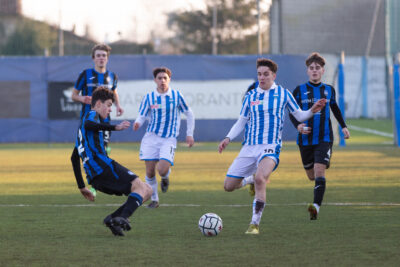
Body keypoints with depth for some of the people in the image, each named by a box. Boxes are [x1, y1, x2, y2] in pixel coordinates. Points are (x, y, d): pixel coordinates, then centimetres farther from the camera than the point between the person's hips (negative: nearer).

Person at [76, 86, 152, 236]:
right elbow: (88, 124, -23)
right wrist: (115, 127, -27)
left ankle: (113, 218, -8)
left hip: (94, 178, 9)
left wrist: (82, 187, 35)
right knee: (141, 188, -16)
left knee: (146, 191, 9)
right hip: (103, 166, -9)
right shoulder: (92, 115, 6)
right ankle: (122, 218, -37)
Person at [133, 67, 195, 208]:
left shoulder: (176, 96, 0)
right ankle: (154, 199, 17)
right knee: (150, 171, -3)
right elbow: (141, 116, 2)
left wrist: (190, 134, 8)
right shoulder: (149, 97, 1)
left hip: (169, 139, -2)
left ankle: (165, 178, 19)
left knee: (162, 169, -19)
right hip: (151, 137, 2)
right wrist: (137, 123, -21)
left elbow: (189, 114, 10)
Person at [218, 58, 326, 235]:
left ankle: (255, 223, -24)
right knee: (228, 186, 1)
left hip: (270, 147, -4)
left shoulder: (283, 94, 5)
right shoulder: (250, 96, 10)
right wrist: (228, 139, 1)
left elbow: (299, 115, 12)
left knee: (260, 179, -32)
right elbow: (241, 122, 16)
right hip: (249, 147, 4)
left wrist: (312, 111, -8)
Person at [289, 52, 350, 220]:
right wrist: (298, 125, -19)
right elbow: (292, 113, 1)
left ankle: (316, 207, -27)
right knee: (311, 176, 11)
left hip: (324, 138, -1)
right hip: (306, 139, 1)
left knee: (319, 171, -19)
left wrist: (343, 126, 17)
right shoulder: (299, 90, 0)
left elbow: (335, 109, 24)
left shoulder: (329, 90, 6)